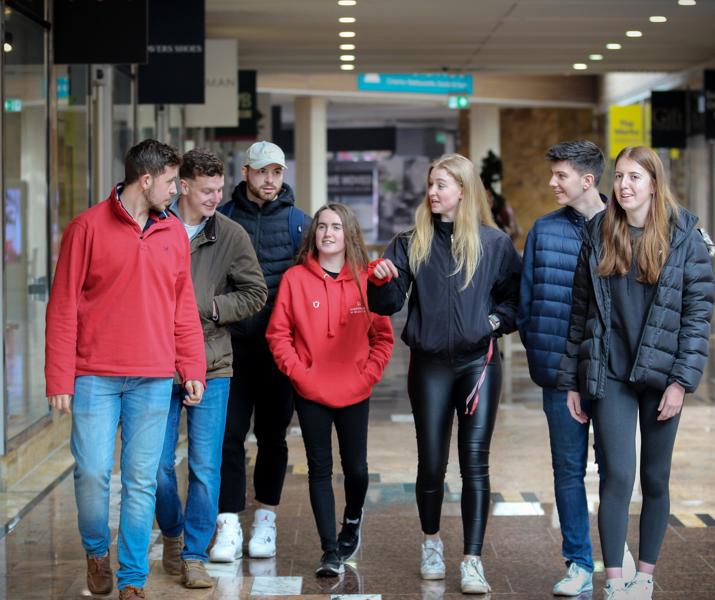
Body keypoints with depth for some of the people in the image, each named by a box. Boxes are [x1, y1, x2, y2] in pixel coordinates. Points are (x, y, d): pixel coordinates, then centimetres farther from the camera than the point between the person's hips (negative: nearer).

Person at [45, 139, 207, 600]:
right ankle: (96, 551, 22)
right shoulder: (89, 226, -2)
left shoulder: (174, 233, 10)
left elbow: (184, 308, 13)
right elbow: (63, 306, -2)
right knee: (93, 472, -6)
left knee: (142, 480, 3)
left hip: (153, 380, 3)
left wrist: (193, 370, 5)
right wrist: (59, 380, -6)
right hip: (95, 377, -3)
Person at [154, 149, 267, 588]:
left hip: (210, 366, 0)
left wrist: (208, 307, -8)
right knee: (159, 463, 7)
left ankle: (194, 555, 12)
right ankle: (173, 536, 31)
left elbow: (255, 294, 3)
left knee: (206, 467, 0)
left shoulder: (232, 235, 1)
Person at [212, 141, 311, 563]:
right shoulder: (223, 218, 5)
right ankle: (229, 527, -4)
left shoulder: (299, 222, 5)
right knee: (230, 434, -6)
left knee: (273, 435, 9)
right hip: (234, 344, 0)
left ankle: (266, 520, 20)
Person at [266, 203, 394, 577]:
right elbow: (278, 333, 0)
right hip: (310, 394, -1)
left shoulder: (366, 280, 0)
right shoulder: (295, 279, -2)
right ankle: (330, 551, 8)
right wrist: (298, 372, -9)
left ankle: (352, 520, 38)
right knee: (320, 469, 2)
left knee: (356, 468, 7)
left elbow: (383, 336, 4)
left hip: (355, 394, 1)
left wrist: (367, 376, -6)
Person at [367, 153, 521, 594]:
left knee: (475, 463, -5)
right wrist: (381, 281, -19)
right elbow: (389, 304, 0)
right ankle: (432, 542, 30)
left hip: (479, 362, -1)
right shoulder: (411, 243, 4)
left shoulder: (494, 242, 0)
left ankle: (473, 560, -2)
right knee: (432, 463, 8)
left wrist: (498, 319, -7)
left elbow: (518, 293, 9)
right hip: (430, 365, 2)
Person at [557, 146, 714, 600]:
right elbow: (581, 311, 7)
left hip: (660, 375, 0)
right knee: (618, 475, -8)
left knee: (655, 480, 7)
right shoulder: (598, 235, 5)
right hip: (609, 374, 1)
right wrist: (572, 380, 5)